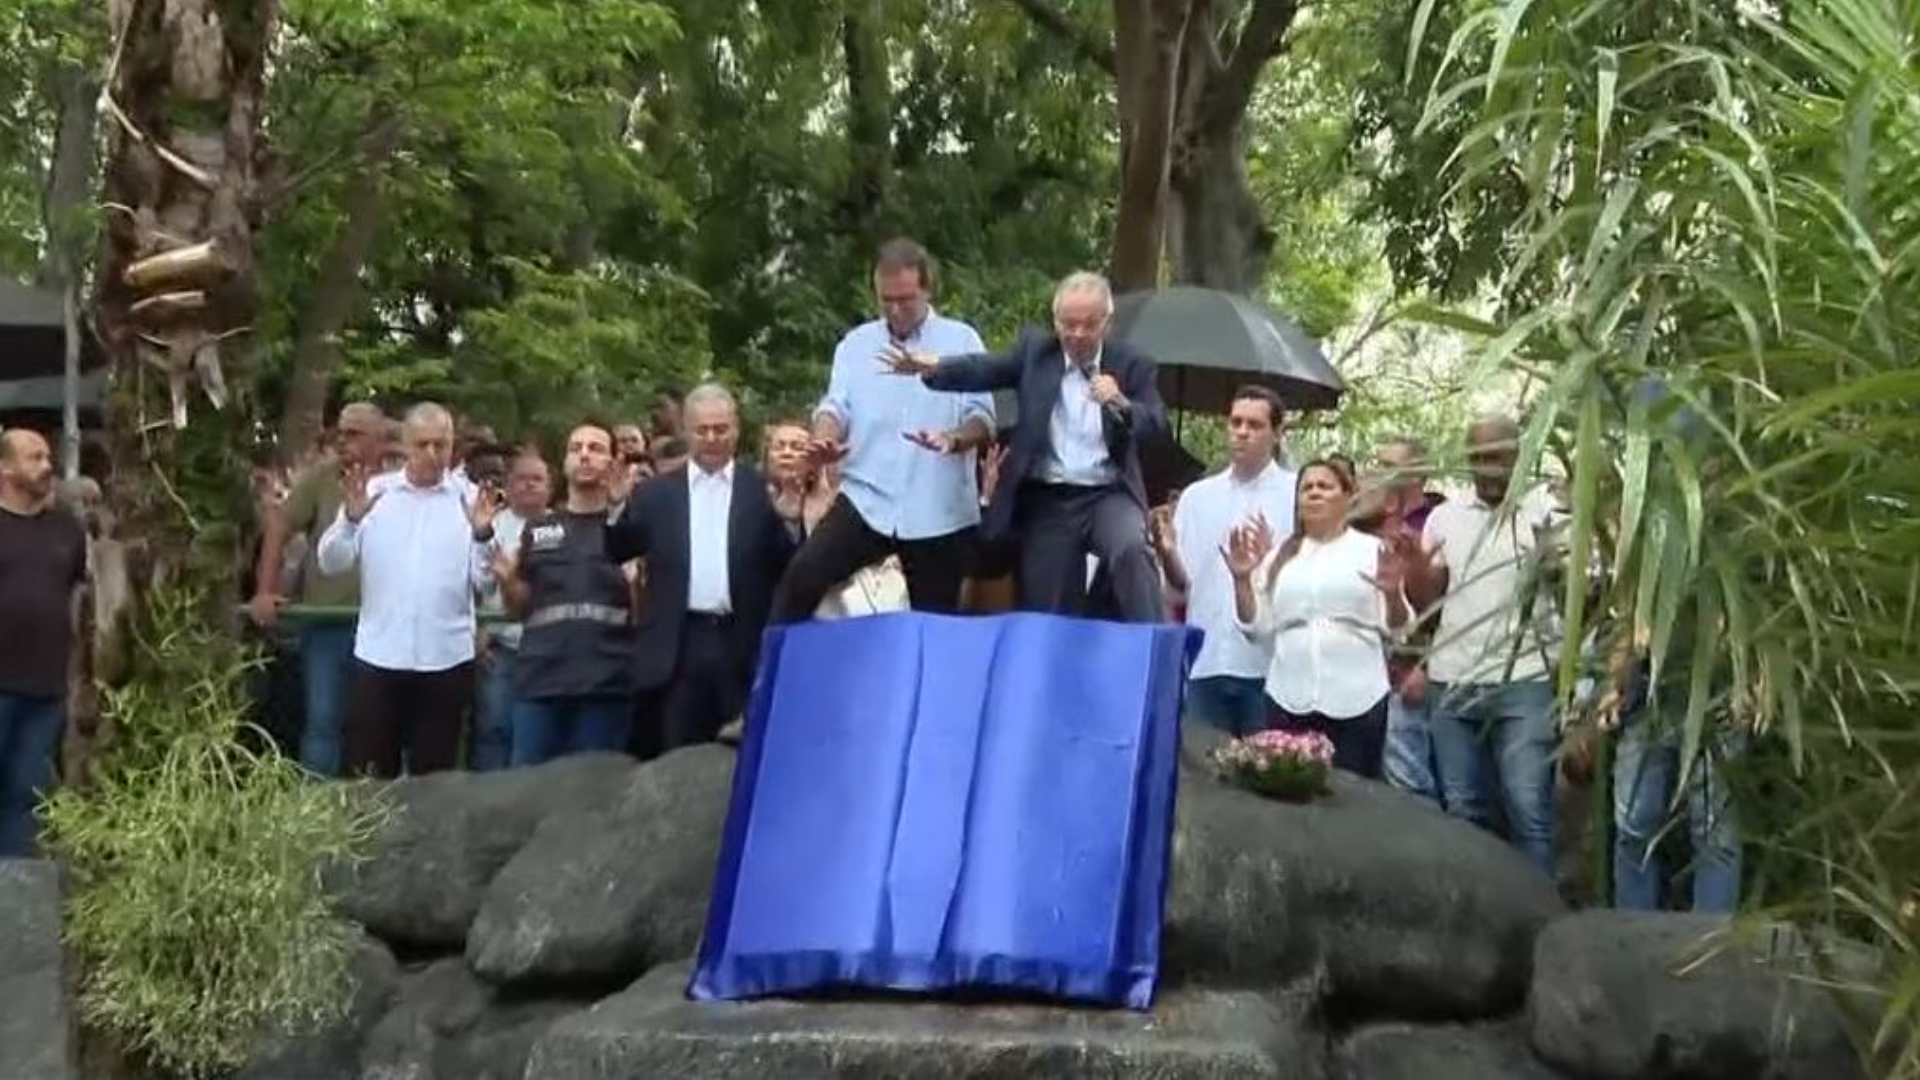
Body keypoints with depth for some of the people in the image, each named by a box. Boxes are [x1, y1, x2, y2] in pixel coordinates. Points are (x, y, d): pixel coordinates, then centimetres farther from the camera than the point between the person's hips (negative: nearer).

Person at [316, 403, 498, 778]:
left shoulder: (470, 499, 1)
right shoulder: (374, 491, 3)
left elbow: (484, 580, -4)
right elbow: (332, 563, -1)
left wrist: (483, 535, -21)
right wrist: (351, 519, -17)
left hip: (446, 658, 0)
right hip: (378, 655, 0)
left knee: (434, 774, 8)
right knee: (368, 774, 3)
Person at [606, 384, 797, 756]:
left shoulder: (762, 490, 6)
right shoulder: (655, 493, 11)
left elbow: (790, 564, 2)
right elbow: (614, 553, 8)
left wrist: (790, 513, -14)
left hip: (744, 648, -1)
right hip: (677, 649, 1)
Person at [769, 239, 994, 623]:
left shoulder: (961, 340, 3)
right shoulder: (856, 343, 11)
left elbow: (983, 417, -3)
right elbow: (836, 405, 4)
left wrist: (954, 438, -25)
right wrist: (824, 439, -20)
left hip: (939, 513, -2)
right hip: (867, 500, 2)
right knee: (802, 575, -18)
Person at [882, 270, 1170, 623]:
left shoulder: (1131, 364, 2)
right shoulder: (1036, 352, 4)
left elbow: (1157, 426, -7)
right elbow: (985, 369, -11)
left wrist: (1121, 404, -28)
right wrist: (930, 365, -31)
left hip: (1109, 495, -1)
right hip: (1047, 500, 1)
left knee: (1132, 551, -32)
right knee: (1045, 613, 4)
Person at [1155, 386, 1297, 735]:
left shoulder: (1298, 494, 2)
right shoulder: (1197, 495, 12)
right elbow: (1181, 580, 10)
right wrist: (1167, 552, -11)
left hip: (1270, 663, -3)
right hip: (1205, 661, 3)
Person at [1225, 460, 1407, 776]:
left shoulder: (1373, 551, 5)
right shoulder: (1278, 556, 13)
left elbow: (1397, 629, 2)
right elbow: (1256, 628, 9)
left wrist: (1392, 594, -18)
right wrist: (1242, 580, -4)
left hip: (1356, 701, -2)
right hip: (1289, 698, 3)